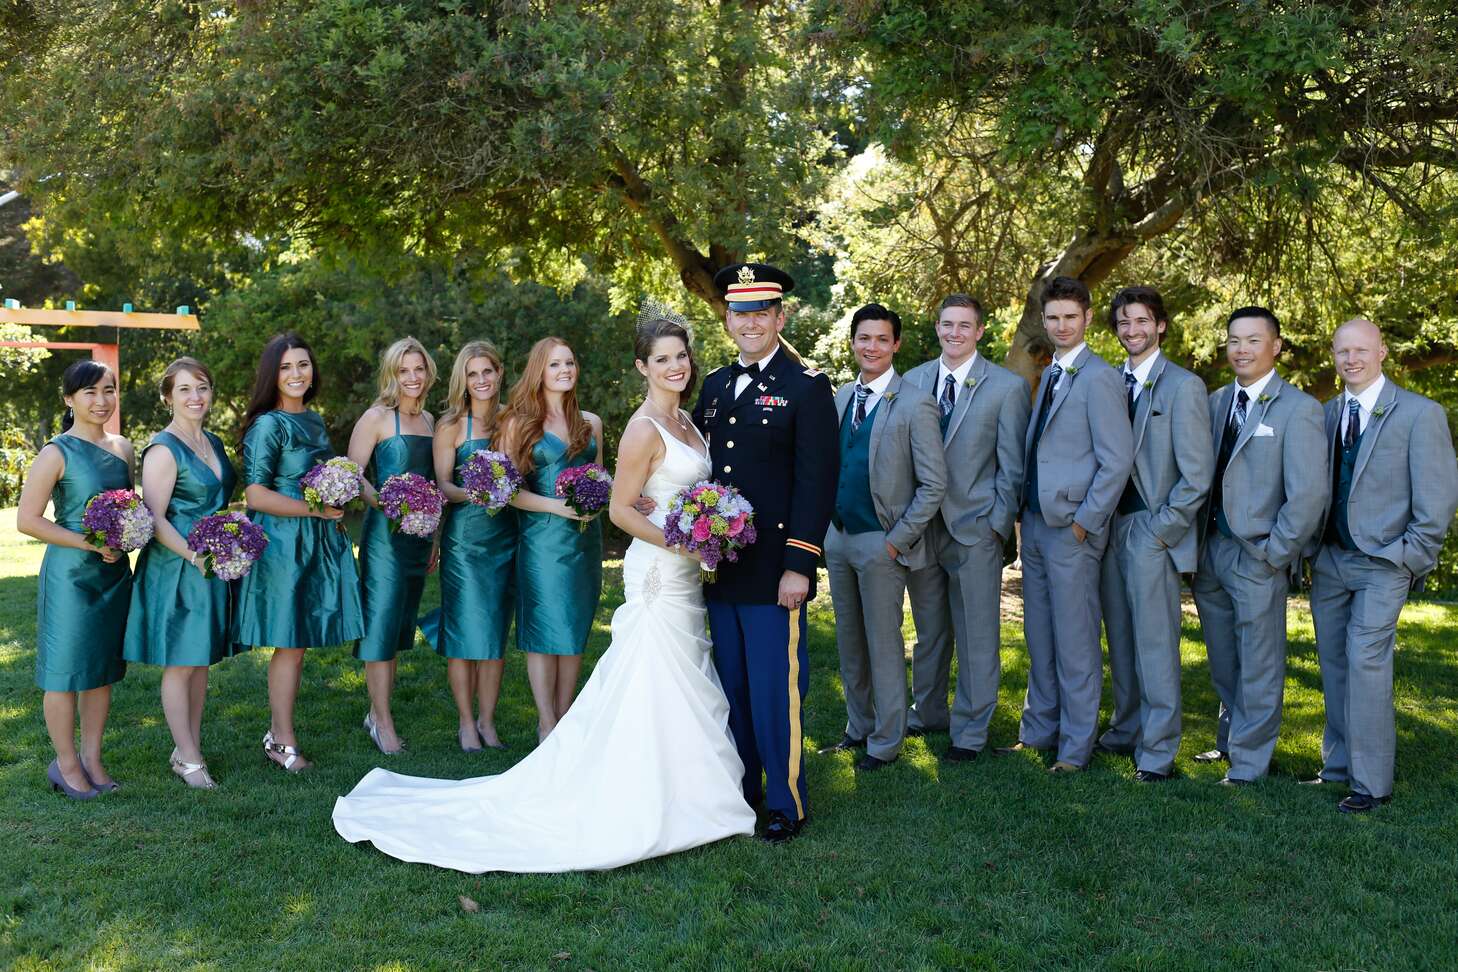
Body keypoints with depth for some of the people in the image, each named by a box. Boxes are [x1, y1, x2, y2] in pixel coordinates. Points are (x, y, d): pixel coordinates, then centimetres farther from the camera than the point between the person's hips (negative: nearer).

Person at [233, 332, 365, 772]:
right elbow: (256, 495, -16)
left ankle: (278, 733, 22)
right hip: (282, 542, -7)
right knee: (290, 644, -1)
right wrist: (314, 509, -16)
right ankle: (285, 744, 11)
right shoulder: (268, 424, -11)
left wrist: (335, 511, 11)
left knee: (299, 641, 11)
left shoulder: (314, 420, 12)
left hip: (318, 540, 7)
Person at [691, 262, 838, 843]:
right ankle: (740, 789, 29)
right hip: (718, 565, 6)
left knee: (776, 687, -2)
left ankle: (787, 804, 13)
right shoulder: (714, 386, 13)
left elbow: (817, 482, -12)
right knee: (731, 686, 15)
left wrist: (799, 566, -17)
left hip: (773, 570, -6)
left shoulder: (807, 387, -6)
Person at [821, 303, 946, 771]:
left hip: (881, 543, -6)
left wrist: (898, 540, -13)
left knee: (883, 644, 3)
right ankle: (859, 726, 32)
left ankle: (886, 742, 16)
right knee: (849, 641, 16)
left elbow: (934, 484, -12)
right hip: (838, 537, 6)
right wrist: (827, 525, 8)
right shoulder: (841, 396, 8)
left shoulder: (915, 405, -12)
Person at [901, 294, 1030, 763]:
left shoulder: (1008, 386, -3)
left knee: (976, 636, 4)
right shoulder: (912, 381, 7)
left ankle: (970, 731, 16)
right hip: (921, 526, 4)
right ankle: (928, 712, 33)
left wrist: (999, 524, -8)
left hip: (975, 529, -4)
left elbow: (1012, 466, -3)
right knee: (928, 630, 16)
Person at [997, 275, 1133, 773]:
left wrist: (1084, 523, -15)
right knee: (1039, 637, 15)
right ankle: (1039, 730, 27)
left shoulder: (1099, 378, -12)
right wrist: (1026, 514, 11)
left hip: (1072, 527, -8)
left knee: (1075, 641, 0)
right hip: (1036, 524, 8)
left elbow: (1117, 460, -16)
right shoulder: (1049, 375, 14)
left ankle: (1076, 745, 11)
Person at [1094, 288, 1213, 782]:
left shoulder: (1183, 386, -7)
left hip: (1152, 533, -6)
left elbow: (1197, 476, -10)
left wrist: (1159, 530, -12)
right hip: (1111, 529, 6)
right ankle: (1127, 729, 28)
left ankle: (1158, 751, 6)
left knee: (1155, 646, -2)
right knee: (1120, 641, 15)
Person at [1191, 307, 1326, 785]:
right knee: (1222, 663, 19)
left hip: (1256, 557, -6)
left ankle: (1249, 760, 16)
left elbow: (1309, 494, -15)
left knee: (1259, 666, 5)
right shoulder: (1216, 401, 9)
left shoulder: (1298, 408, -11)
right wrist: (1197, 541, 5)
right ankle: (1229, 740, 35)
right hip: (1209, 550, 6)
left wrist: (1275, 555, -13)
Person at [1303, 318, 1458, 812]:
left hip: (1383, 562, -5)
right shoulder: (1327, 414, 9)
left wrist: (1409, 555, -10)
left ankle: (1371, 782, -3)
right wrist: (1310, 547, 5)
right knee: (1333, 662, 10)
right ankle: (1338, 765, 22)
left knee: (1366, 661, -12)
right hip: (1328, 560, 5)